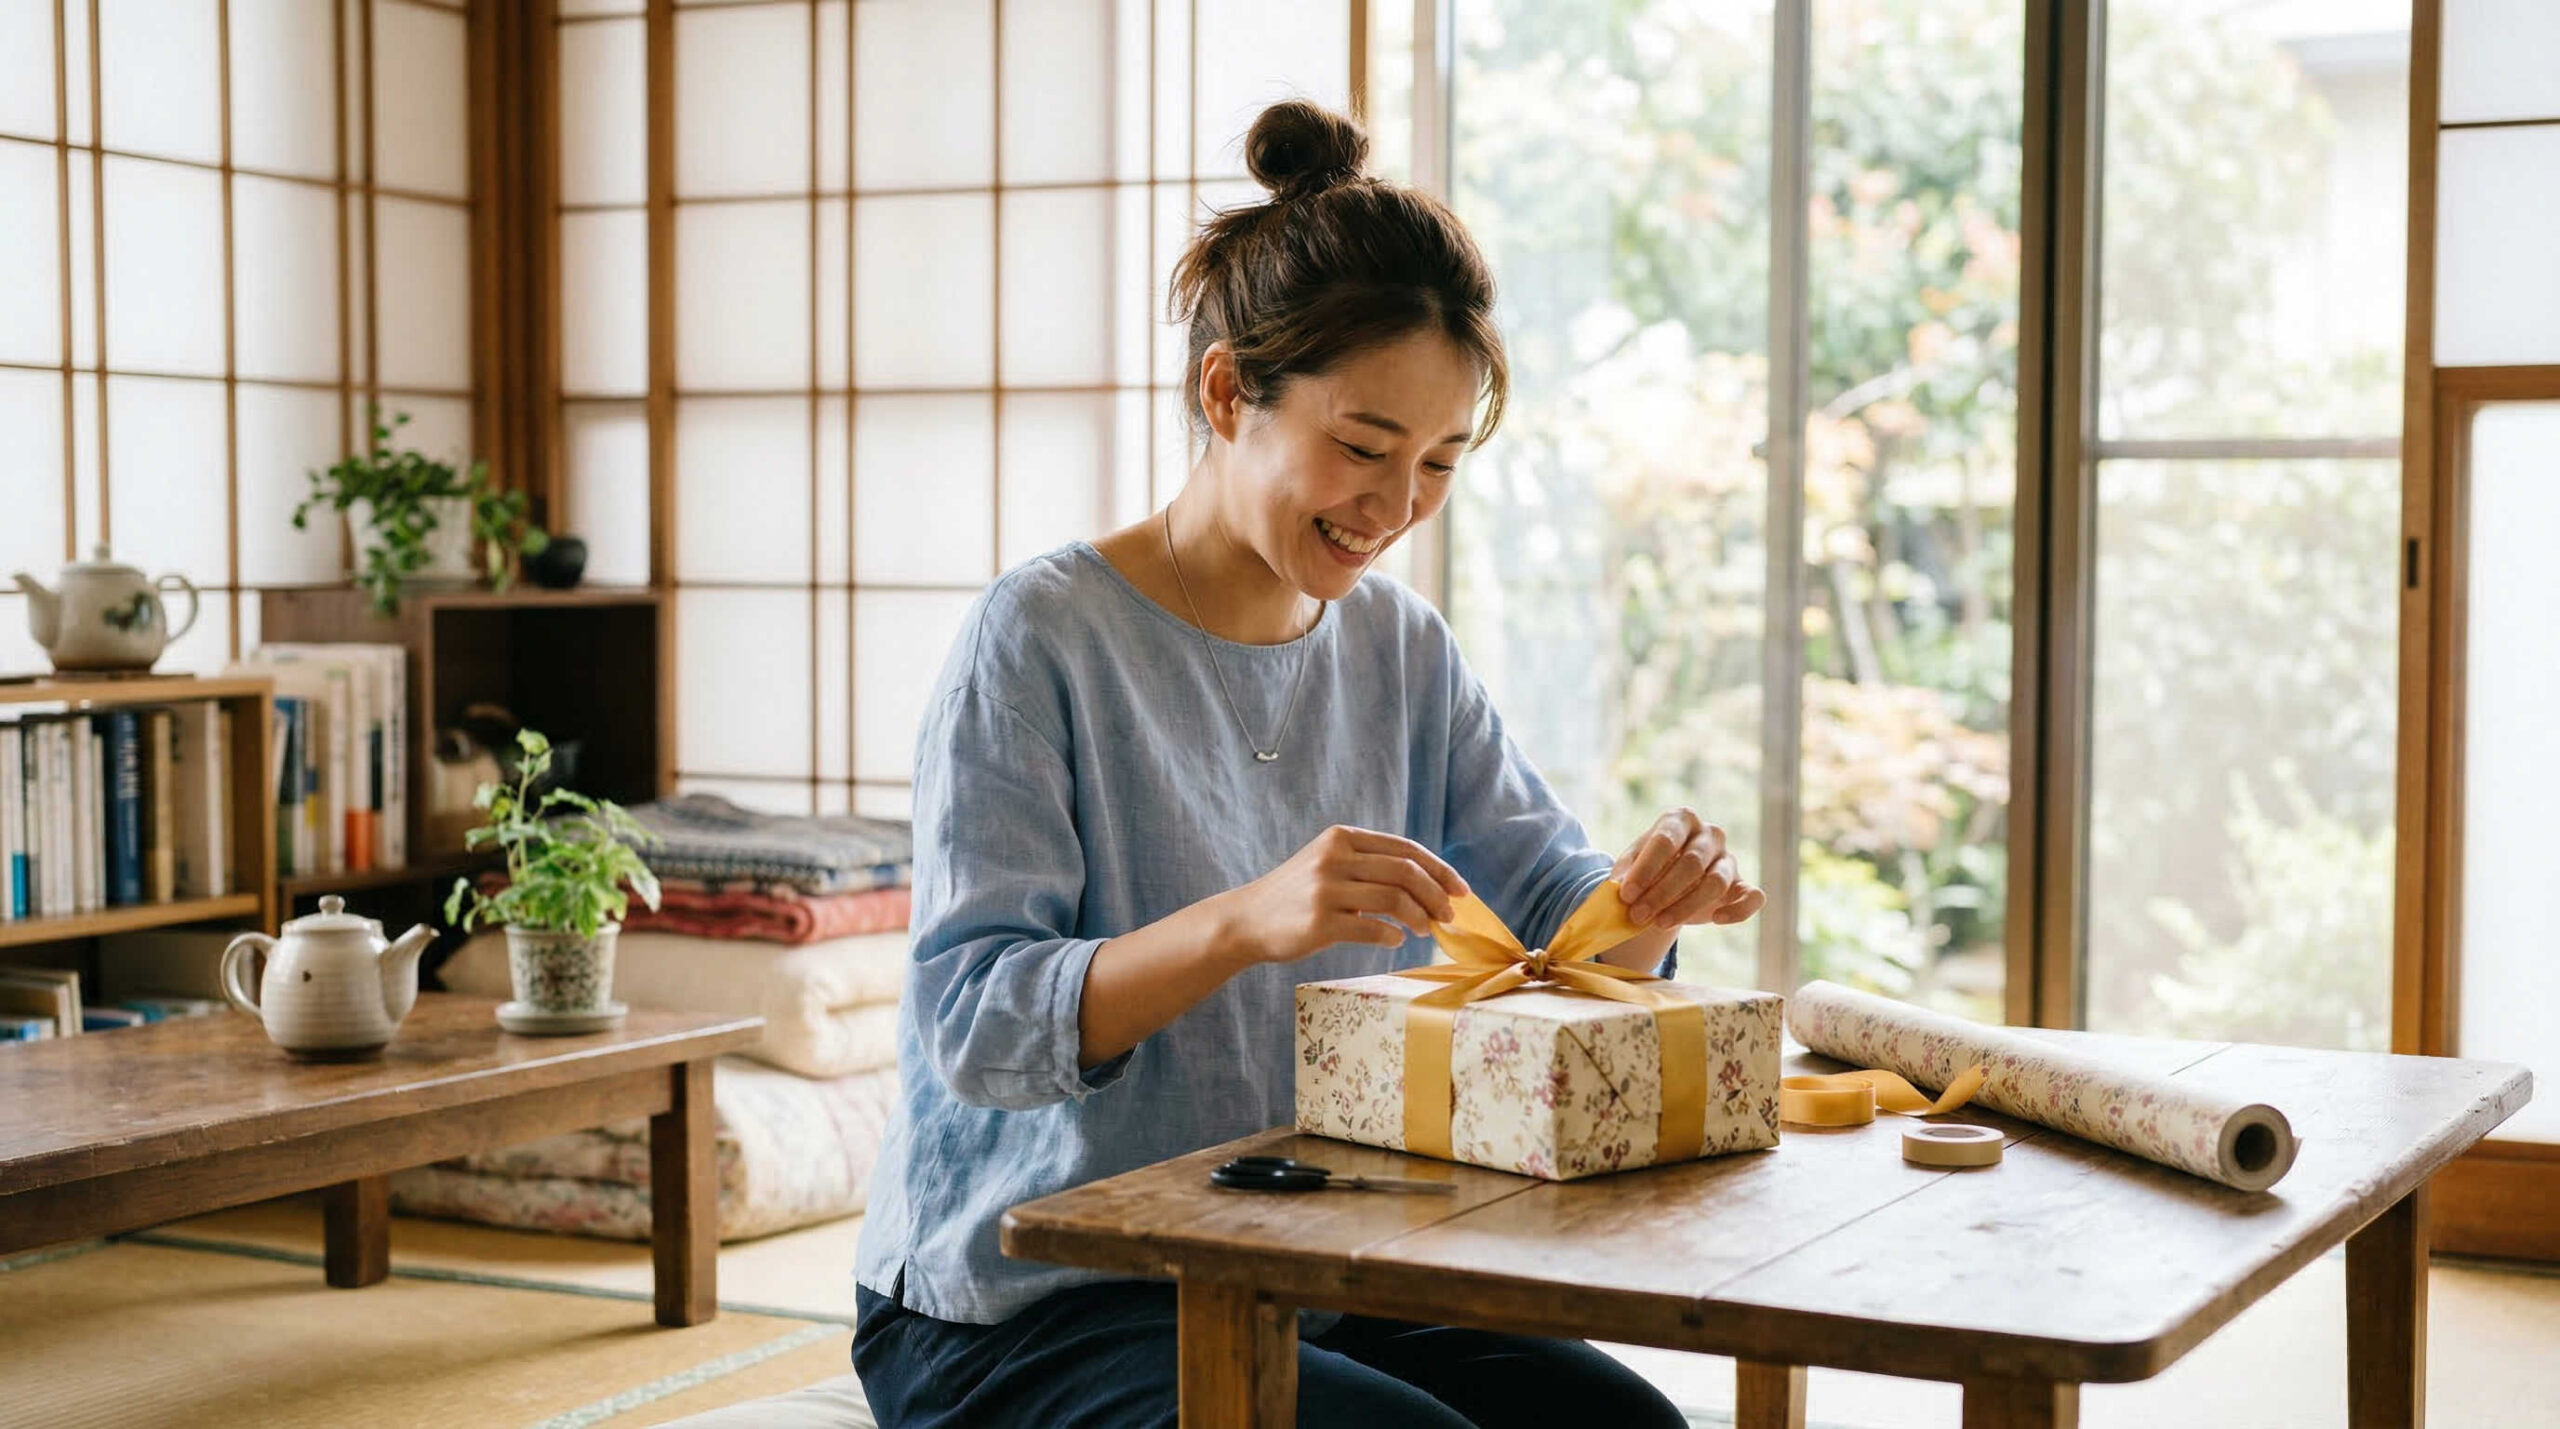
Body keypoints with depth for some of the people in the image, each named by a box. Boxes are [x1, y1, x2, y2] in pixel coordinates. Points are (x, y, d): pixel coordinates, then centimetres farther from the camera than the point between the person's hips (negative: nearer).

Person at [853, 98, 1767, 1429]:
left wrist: (1651, 895, -17)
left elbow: (1557, 913, 7)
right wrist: (1246, 921, -35)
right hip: (1021, 1307, -6)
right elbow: (970, 1025, -19)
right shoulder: (1040, 637, -12)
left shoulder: (1400, 650, 8)